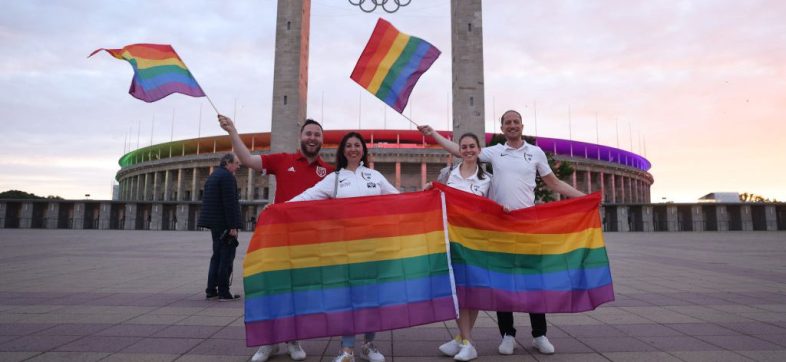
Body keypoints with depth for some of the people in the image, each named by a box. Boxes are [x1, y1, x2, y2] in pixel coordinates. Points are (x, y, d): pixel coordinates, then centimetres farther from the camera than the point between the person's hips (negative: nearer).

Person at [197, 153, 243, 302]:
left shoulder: (212, 176, 18)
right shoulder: (227, 176, -12)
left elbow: (209, 201, 19)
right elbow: (229, 203, -20)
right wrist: (232, 226, -20)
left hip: (214, 223, 10)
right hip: (224, 224, -10)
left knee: (217, 256, 16)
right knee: (226, 257, -5)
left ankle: (211, 290, 19)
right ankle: (223, 292, -2)